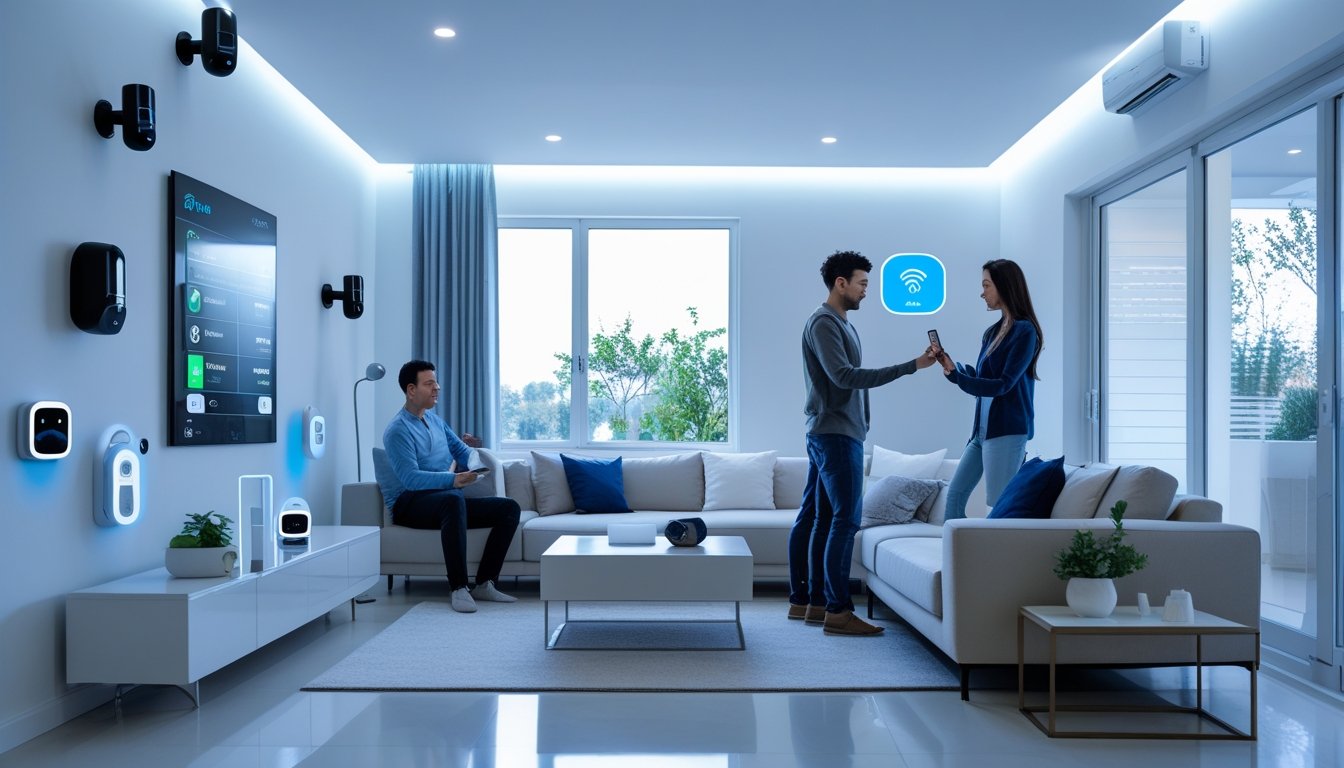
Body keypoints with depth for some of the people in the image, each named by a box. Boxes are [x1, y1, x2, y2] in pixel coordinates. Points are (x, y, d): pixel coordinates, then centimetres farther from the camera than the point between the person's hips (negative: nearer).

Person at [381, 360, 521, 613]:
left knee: (509, 507, -9)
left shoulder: (434, 420, 17)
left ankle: (484, 584, -13)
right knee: (453, 499, -40)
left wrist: (474, 462, -9)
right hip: (409, 504, -8)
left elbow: (462, 451, 16)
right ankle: (458, 588, -37)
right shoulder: (398, 430, -10)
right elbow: (410, 478, -22)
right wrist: (453, 480, -35)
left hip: (448, 501, 8)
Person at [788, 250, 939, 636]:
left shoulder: (841, 323, 19)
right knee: (846, 518, -11)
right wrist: (911, 366, -24)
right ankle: (837, 611, -7)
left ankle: (805, 601, 17)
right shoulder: (823, 322, -12)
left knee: (814, 518, 11)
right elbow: (844, 376, -23)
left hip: (829, 434, 10)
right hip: (835, 434, -10)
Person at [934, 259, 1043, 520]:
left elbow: (1003, 385, -16)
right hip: (982, 428, 9)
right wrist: (954, 367, -3)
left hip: (1007, 431, -9)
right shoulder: (994, 331, 13)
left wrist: (955, 375, -19)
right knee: (955, 494, 10)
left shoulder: (1024, 331, -11)